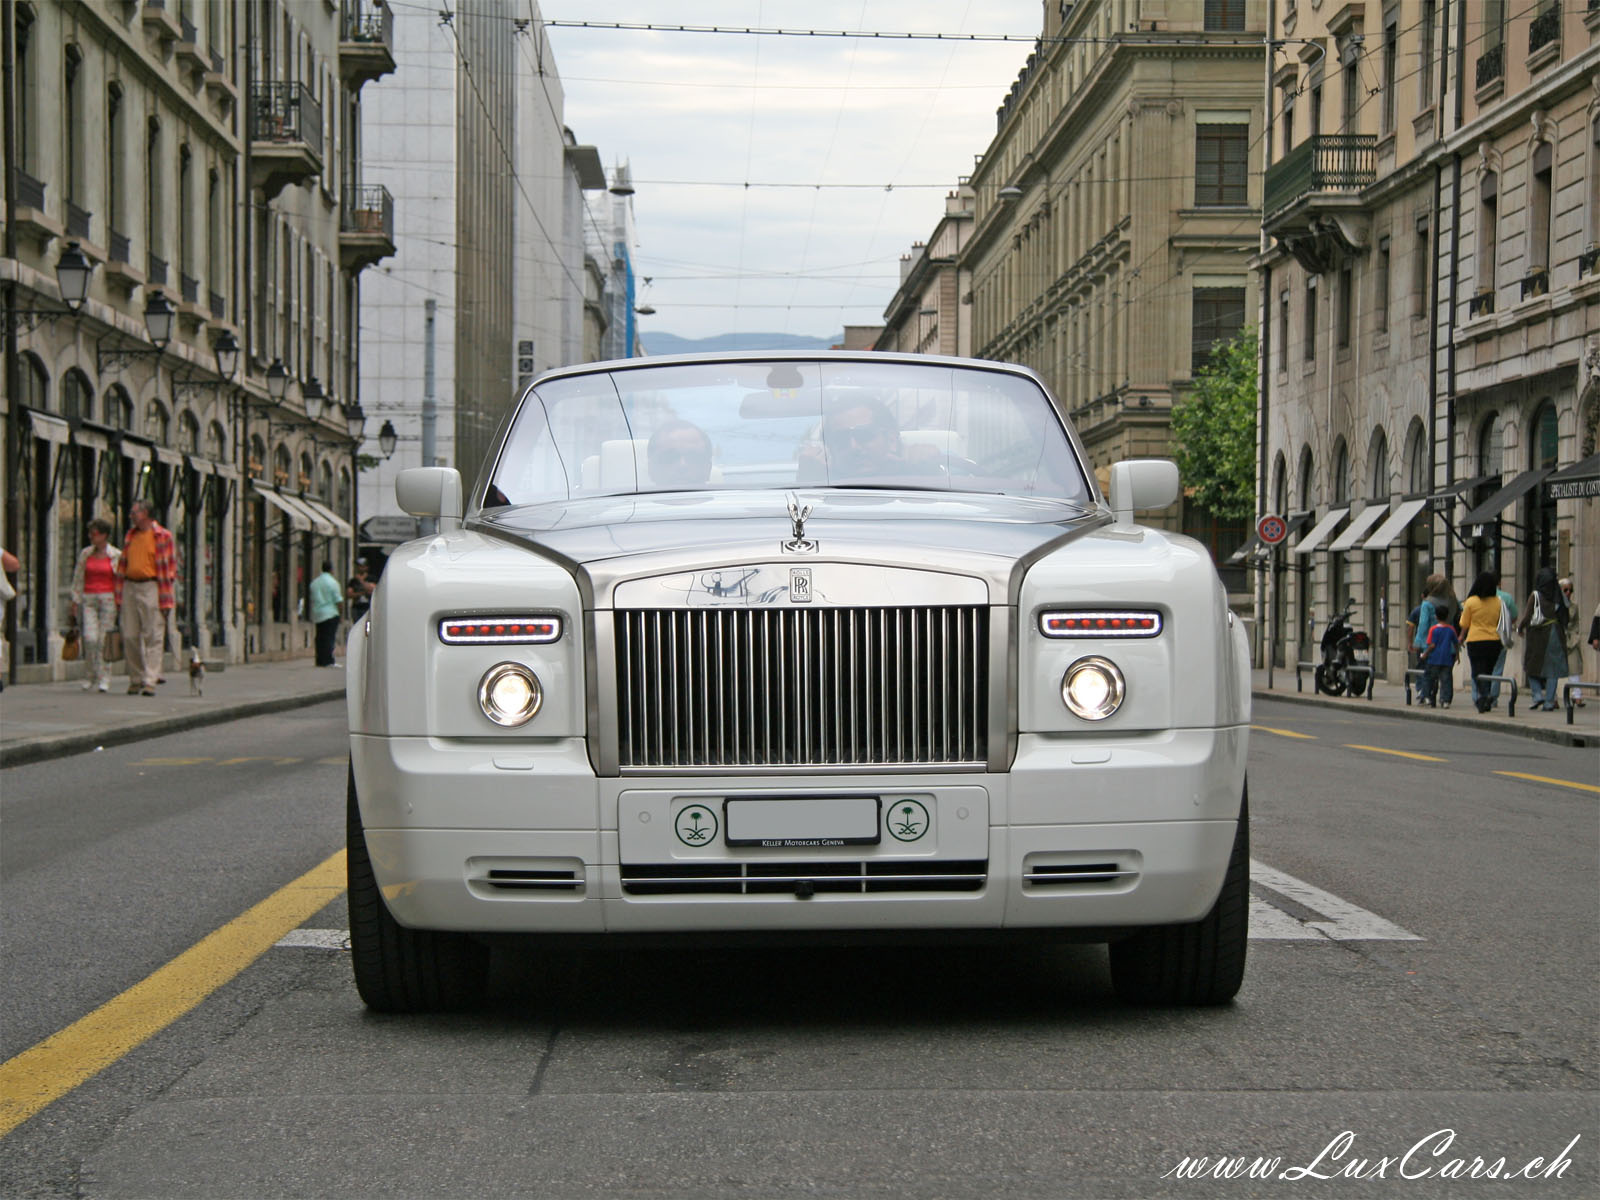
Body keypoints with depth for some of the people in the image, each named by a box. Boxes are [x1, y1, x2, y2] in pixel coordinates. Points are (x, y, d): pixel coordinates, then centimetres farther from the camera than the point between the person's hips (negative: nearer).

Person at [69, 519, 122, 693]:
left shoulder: (116, 555, 1)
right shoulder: (85, 554, 9)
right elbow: (78, 579, 13)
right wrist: (75, 601, 8)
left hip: (108, 599, -2)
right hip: (89, 600, 2)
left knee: (105, 640, -5)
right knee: (90, 638, -12)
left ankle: (104, 680, 2)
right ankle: (89, 675, 6)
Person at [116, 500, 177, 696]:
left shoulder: (162, 535, -3)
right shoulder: (130, 535, 15)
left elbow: (169, 567, -4)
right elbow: (123, 564, 18)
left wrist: (166, 600, -10)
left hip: (151, 587, -6)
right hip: (130, 587, 6)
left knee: (153, 636, -7)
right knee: (130, 636, 4)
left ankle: (150, 681, -8)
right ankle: (135, 680, 14)